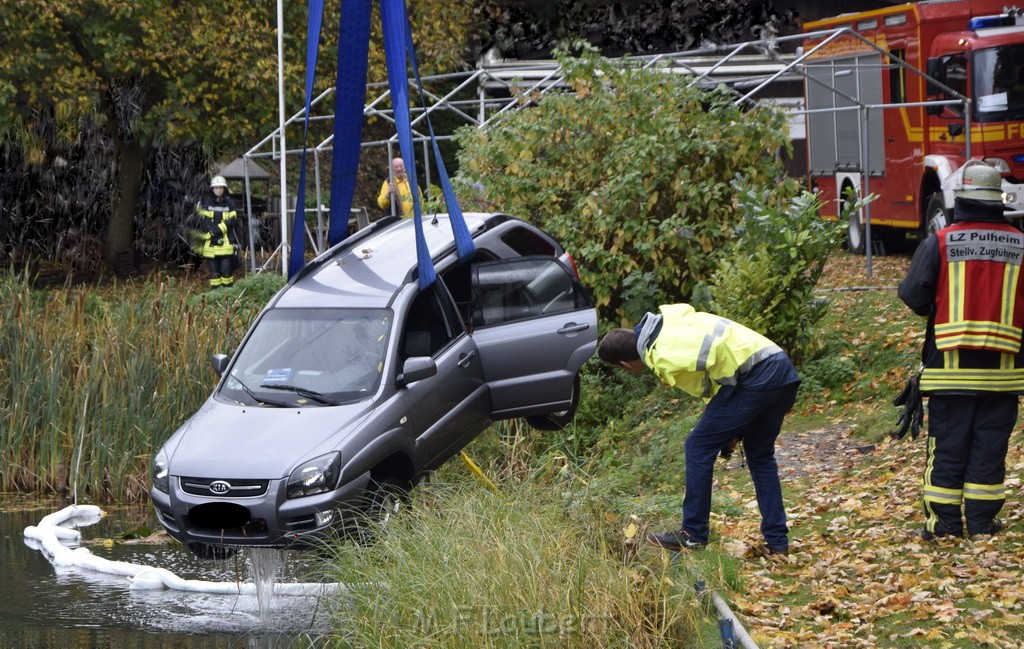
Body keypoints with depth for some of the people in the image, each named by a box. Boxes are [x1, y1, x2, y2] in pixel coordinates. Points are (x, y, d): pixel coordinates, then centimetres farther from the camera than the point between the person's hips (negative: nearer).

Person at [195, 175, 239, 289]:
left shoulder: (229, 204, 5)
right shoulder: (206, 203, 6)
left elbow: (230, 221, -5)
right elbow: (203, 220, -3)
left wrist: (216, 231, -16)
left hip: (226, 242, -1)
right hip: (210, 244, 1)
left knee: (226, 269, -3)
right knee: (213, 270, 4)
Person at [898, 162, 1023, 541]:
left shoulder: (940, 243, -7)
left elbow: (912, 297, -8)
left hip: (951, 366, -1)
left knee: (948, 445, 5)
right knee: (990, 446, 7)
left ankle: (944, 523, 6)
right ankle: (981, 522, 8)